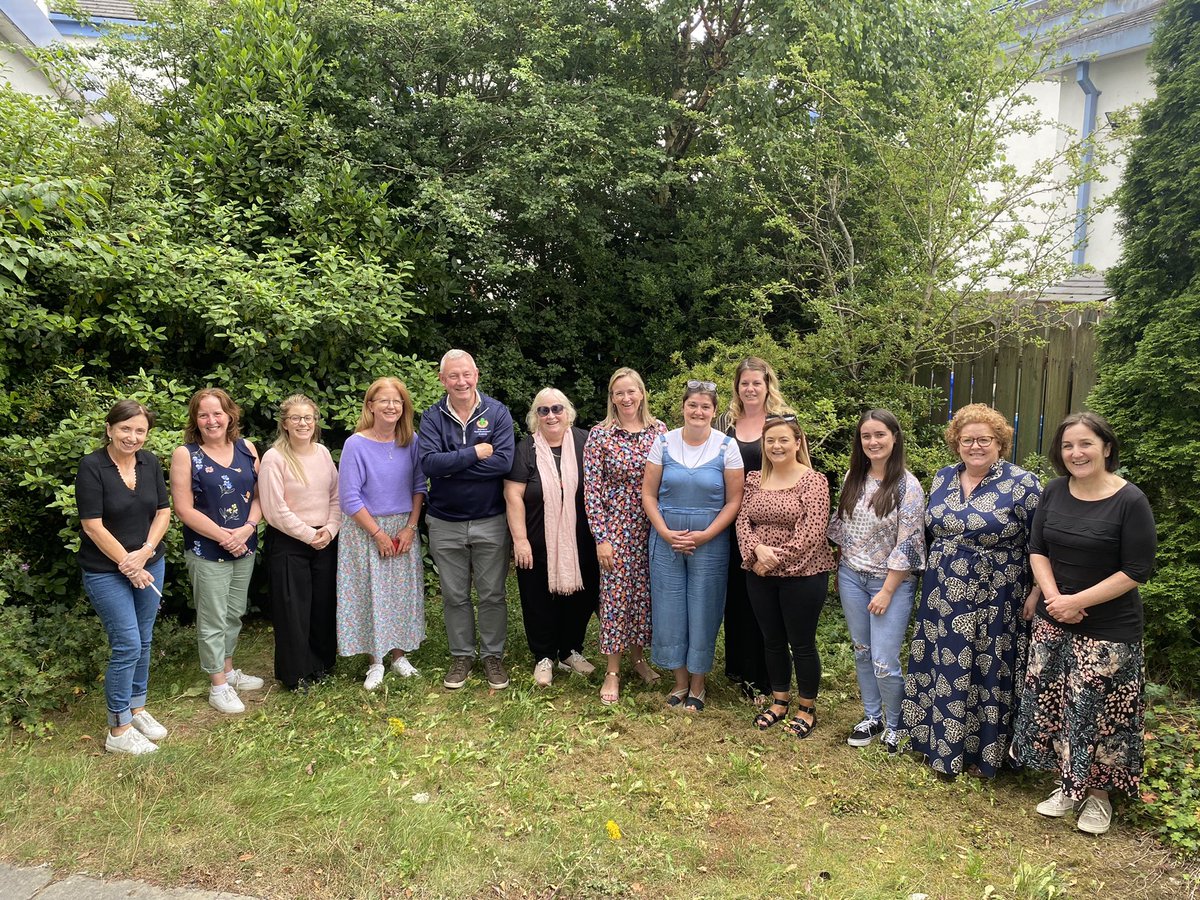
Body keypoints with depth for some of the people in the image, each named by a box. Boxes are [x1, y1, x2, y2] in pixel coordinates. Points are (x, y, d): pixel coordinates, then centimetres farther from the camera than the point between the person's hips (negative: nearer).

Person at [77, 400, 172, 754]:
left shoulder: (151, 463, 1)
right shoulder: (92, 466, -14)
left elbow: (163, 512, 4)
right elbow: (92, 526, -16)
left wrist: (145, 553, -10)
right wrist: (127, 564, -14)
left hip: (150, 564, 5)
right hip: (106, 570, -5)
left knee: (143, 641, 14)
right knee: (127, 645, -5)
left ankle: (137, 708, 31)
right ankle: (119, 730, 8)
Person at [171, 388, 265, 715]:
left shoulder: (246, 449, 3)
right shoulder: (185, 455, -9)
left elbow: (259, 495, 3)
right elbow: (184, 509, -12)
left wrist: (247, 529, -13)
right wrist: (223, 537, -16)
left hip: (244, 548, 5)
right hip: (206, 551, -4)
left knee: (234, 614, 17)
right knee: (213, 619, 4)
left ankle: (228, 669, 35)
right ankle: (218, 685, 17)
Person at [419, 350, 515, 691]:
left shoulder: (497, 412, -6)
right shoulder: (432, 417, -3)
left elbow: (504, 462, -20)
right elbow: (430, 463, -18)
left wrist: (451, 465, -19)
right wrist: (475, 452, -20)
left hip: (490, 521, -1)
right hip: (445, 523, 2)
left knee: (492, 595, 9)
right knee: (454, 596, 14)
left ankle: (493, 656, 26)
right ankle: (462, 656, 30)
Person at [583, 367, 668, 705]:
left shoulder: (659, 430, 2)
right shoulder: (599, 435, -6)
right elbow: (592, 489, -7)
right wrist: (601, 538, -11)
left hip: (653, 527, 3)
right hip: (616, 527, -3)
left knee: (645, 593, 12)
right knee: (615, 595, 1)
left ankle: (639, 658, 32)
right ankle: (612, 672, 14)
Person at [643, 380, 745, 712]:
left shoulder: (726, 446, -4)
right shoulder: (663, 443, 0)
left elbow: (734, 500, -5)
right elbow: (648, 494, 1)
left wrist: (705, 535, -13)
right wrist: (665, 533, -11)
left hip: (710, 543, -1)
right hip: (666, 541, 2)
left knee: (703, 611, 6)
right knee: (669, 609, 7)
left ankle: (697, 685, 25)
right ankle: (680, 681, 27)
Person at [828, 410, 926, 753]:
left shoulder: (907, 486, -14)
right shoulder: (853, 478, 3)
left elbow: (907, 544, -15)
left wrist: (887, 591, -15)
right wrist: (840, 571, 11)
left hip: (891, 582, -5)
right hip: (851, 577, 5)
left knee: (884, 661, -5)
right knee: (862, 652, 15)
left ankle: (894, 726, 20)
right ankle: (872, 717, 32)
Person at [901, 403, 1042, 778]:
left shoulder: (1022, 484, -10)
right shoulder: (943, 479, 6)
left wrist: (1036, 594, -12)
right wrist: (933, 574, 15)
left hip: (995, 604, -5)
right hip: (944, 598, 5)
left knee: (990, 674, 7)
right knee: (945, 671, 12)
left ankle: (984, 752, 24)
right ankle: (944, 748, 28)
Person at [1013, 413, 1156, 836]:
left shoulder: (1130, 501, -13)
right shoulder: (1055, 492, 1)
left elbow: (1137, 571, -14)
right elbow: (1037, 549, 5)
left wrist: (1077, 601, -16)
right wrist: (1054, 597, -10)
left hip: (1109, 630, -5)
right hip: (1053, 623, 5)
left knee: (1099, 713, 4)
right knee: (1052, 706, 12)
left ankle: (1098, 795, 26)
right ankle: (1067, 786, 31)